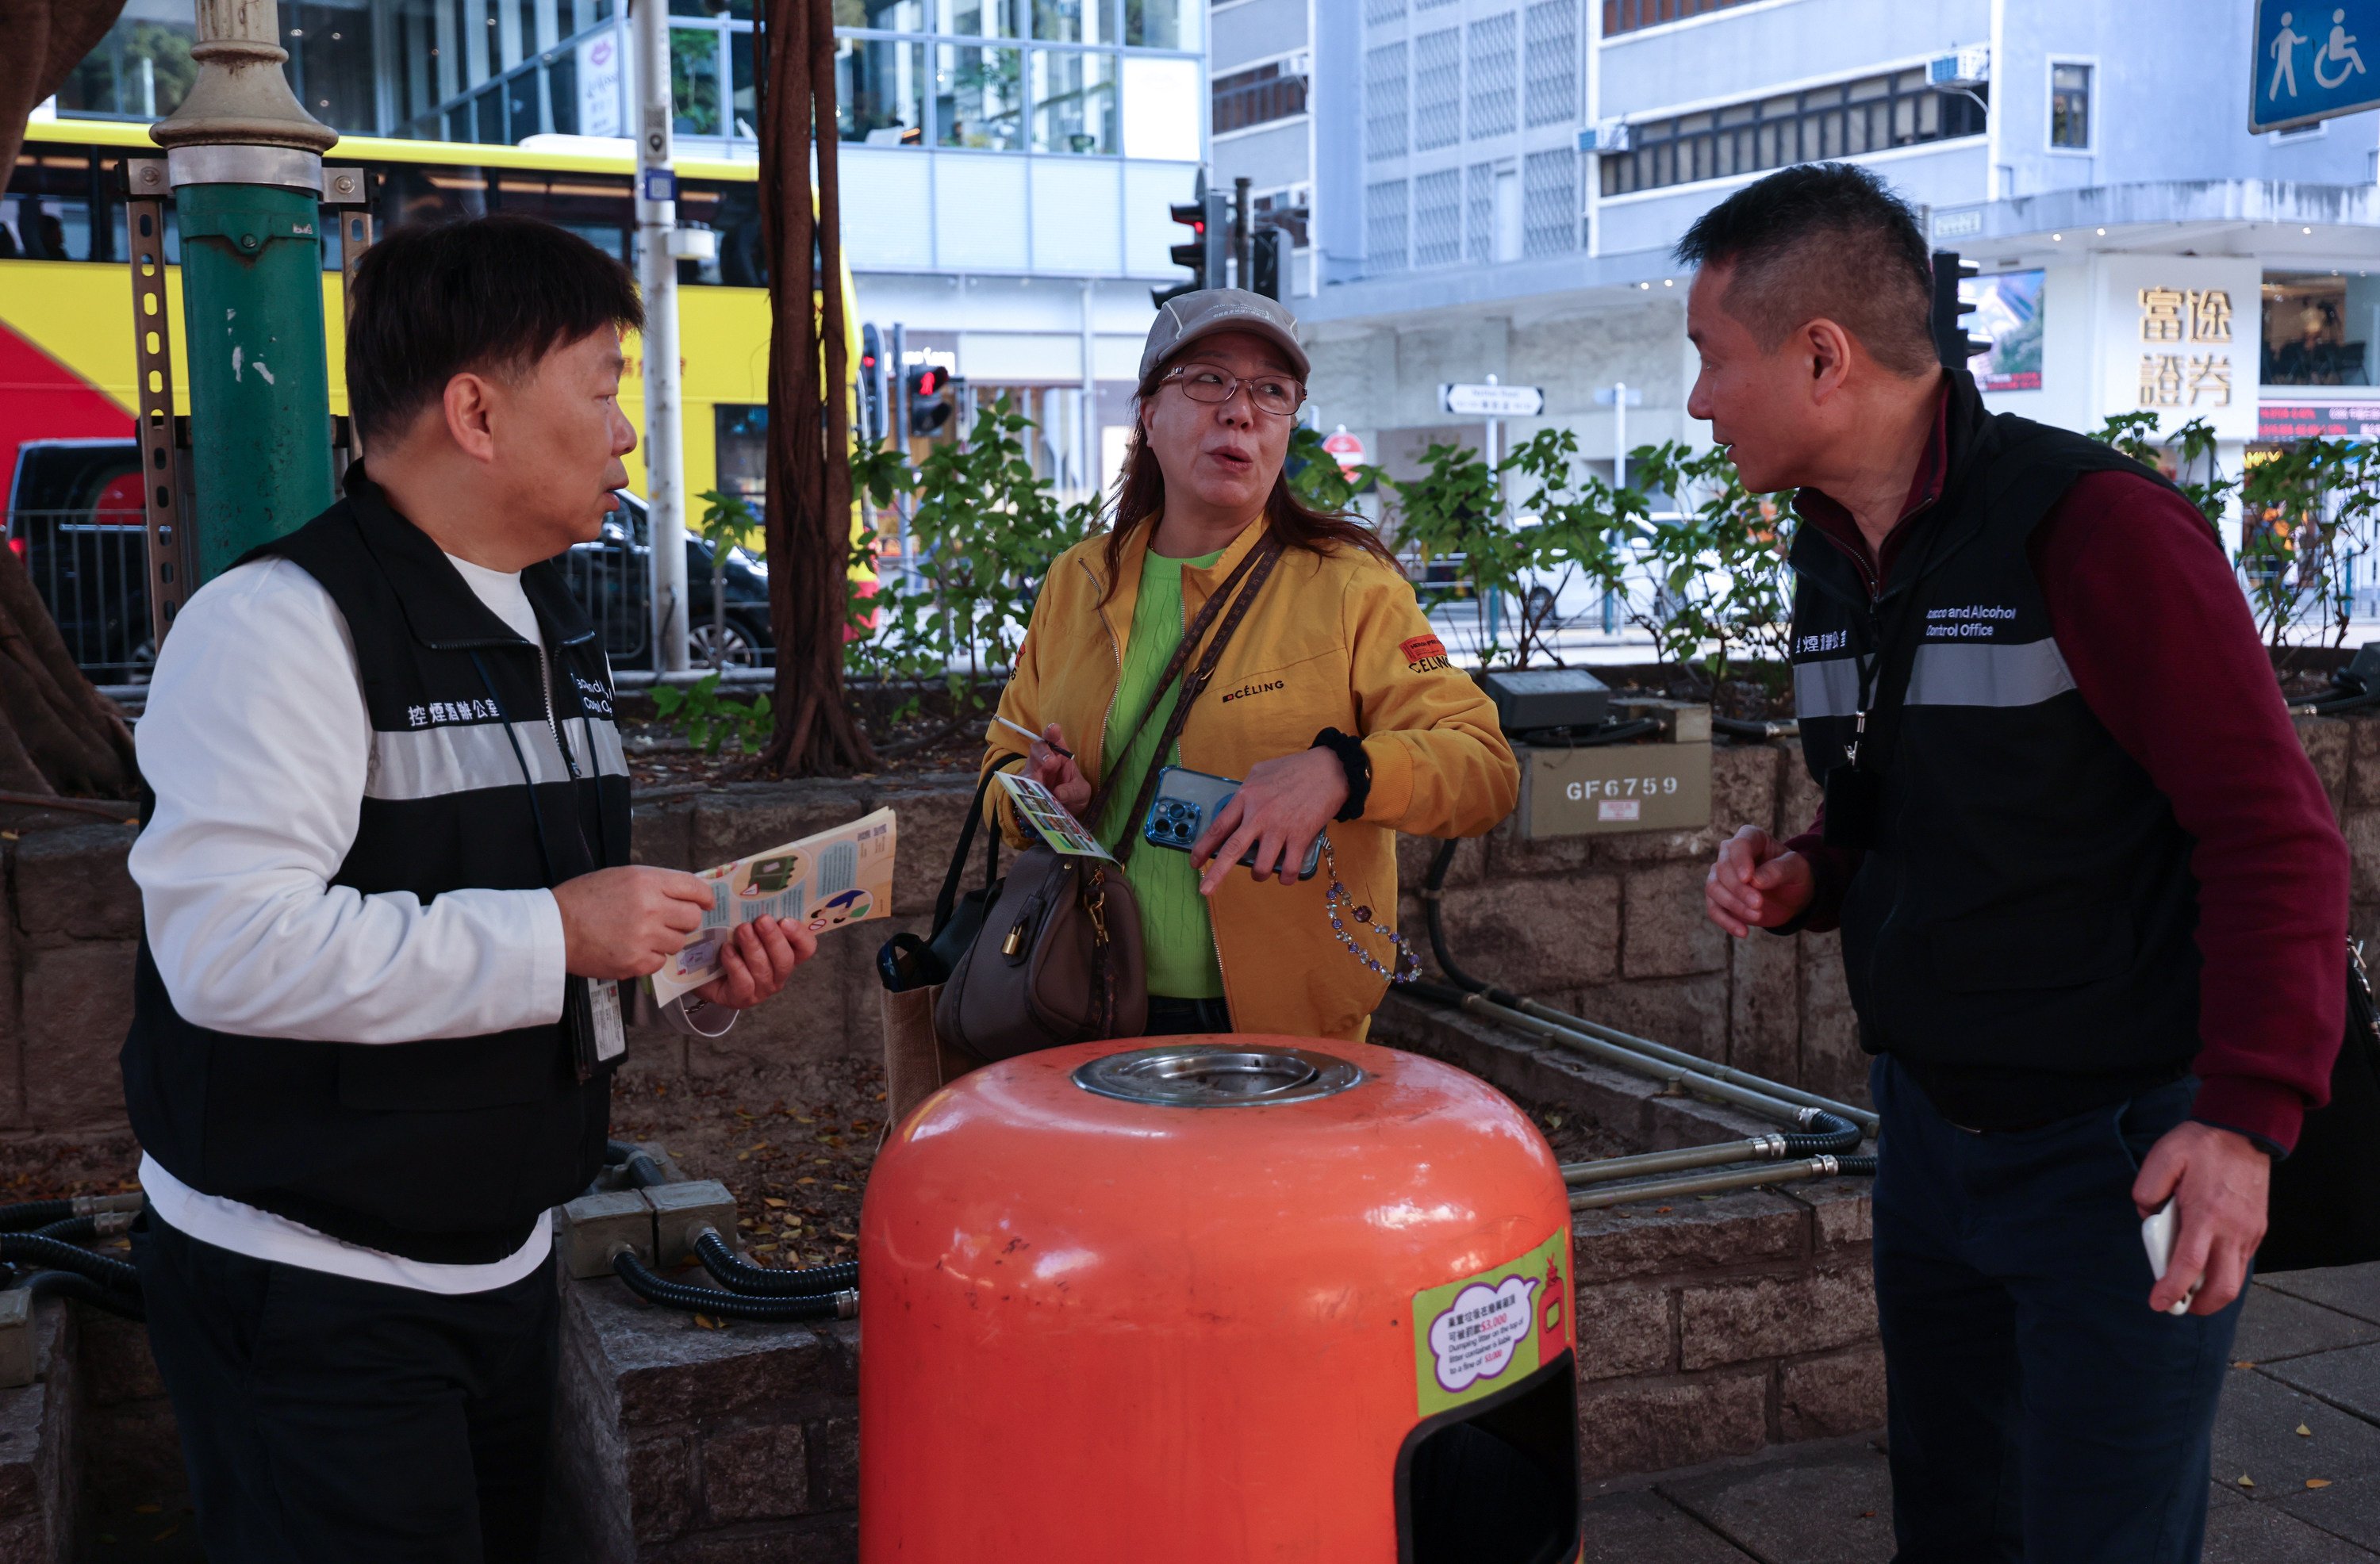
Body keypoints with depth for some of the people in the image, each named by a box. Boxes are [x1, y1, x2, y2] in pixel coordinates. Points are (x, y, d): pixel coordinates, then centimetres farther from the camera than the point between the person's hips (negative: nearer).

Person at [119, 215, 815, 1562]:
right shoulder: (283, 621, -16)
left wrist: (699, 973, 3)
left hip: (505, 1263, 9)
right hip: (310, 1293, -8)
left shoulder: (558, 629, 14)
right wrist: (553, 932, -24)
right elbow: (232, 947, -28)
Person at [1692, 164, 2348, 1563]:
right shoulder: (1832, 556, 7)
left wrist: (2247, 1118, -27)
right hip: (1929, 1130, 8)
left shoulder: (2096, 526, -19)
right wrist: (1805, 882, -1)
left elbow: (2275, 833, -20)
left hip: (2122, 1150, -7)